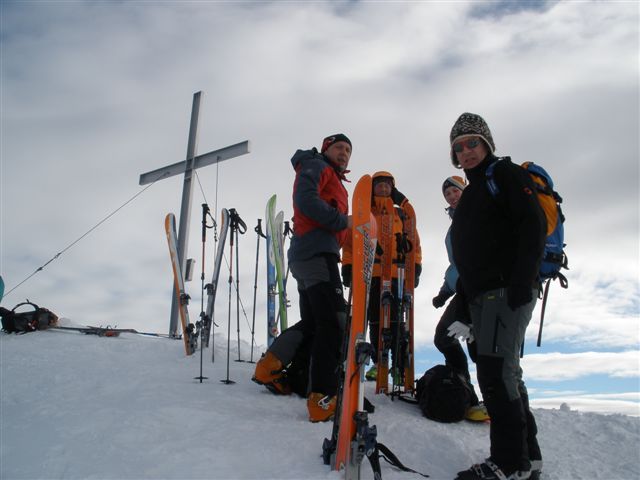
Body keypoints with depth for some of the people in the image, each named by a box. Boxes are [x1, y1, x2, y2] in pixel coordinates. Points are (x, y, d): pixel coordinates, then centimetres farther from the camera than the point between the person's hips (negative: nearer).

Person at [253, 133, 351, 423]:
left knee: (312, 321, 15)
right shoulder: (317, 166, 3)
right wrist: (342, 221, -14)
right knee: (334, 322, -16)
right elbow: (305, 199, -16)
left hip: (307, 256, 10)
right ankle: (323, 399, -20)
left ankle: (270, 366, 16)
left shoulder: (333, 180, 32)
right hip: (317, 251, -10)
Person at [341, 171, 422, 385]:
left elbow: (413, 242, 13)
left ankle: (399, 365, -8)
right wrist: (347, 267, 0)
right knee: (375, 320, 5)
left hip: (397, 274, -1)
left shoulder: (401, 214, 15)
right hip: (370, 274, 1)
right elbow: (350, 242, 10)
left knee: (395, 320, -9)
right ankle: (378, 363, 14)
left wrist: (415, 267, 2)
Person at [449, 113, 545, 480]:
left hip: (507, 291, -9)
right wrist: (464, 290, 17)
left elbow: (534, 225, -13)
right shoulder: (472, 193, 25)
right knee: (504, 371, 10)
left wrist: (522, 280, -21)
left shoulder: (506, 174, 0)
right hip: (482, 294, 9)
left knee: (496, 371, -13)